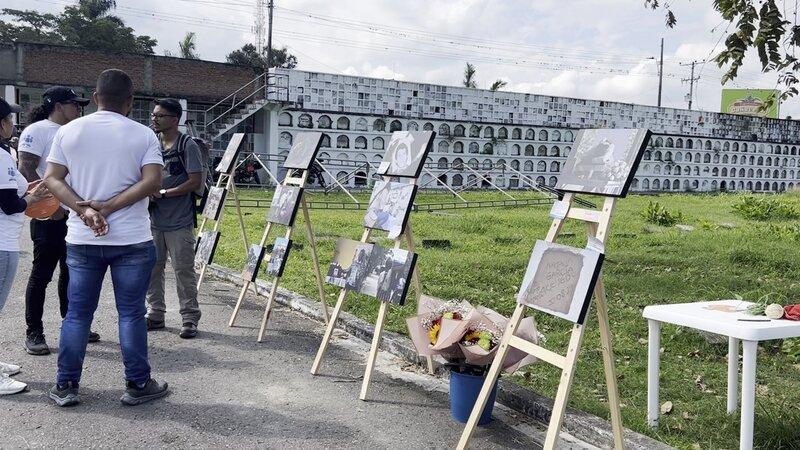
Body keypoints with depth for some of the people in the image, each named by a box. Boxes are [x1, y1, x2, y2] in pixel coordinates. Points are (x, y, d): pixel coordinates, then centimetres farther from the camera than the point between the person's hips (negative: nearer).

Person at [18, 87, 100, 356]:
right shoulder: (37, 131, -7)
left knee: (72, 272, 13)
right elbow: (26, 170, -15)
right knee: (42, 273, -2)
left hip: (75, 214, 8)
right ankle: (33, 333, 6)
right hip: (49, 215, -8)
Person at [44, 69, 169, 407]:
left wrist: (84, 209, -10)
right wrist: (108, 207, -13)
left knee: (77, 313, 11)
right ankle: (137, 385, 12)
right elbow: (152, 182, -14)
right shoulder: (143, 135, -4)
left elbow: (52, 179, 0)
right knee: (131, 313, 5)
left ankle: (65, 386, 17)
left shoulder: (68, 131, 4)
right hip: (131, 240, -2)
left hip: (82, 240, 3)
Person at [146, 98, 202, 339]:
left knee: (183, 270, -2)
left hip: (179, 222, -6)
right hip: (154, 219, 7)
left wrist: (163, 193, -15)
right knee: (152, 268, 11)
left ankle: (190, 319, 7)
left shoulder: (187, 145, -7)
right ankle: (155, 314, 24)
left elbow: (195, 181, -12)